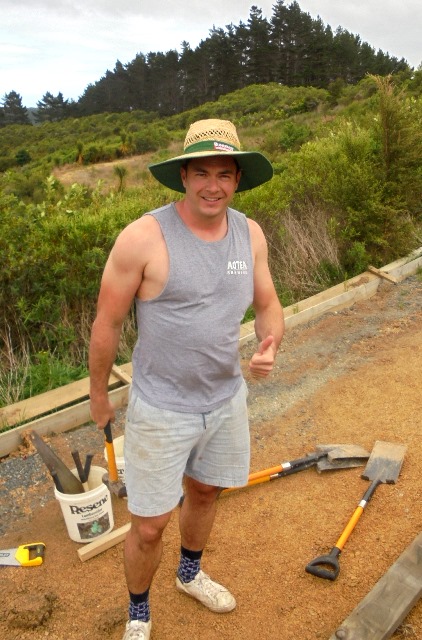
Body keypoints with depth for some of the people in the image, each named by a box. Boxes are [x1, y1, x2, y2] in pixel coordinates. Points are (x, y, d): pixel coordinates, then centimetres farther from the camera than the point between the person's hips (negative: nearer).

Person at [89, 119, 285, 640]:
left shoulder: (250, 234, -4)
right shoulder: (143, 237, -21)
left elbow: (268, 306, 7)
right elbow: (107, 324, -12)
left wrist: (270, 344, -16)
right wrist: (98, 395, -1)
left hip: (227, 399, 5)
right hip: (161, 409, -5)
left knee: (204, 492, 27)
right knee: (148, 527, 8)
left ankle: (190, 573, 59)